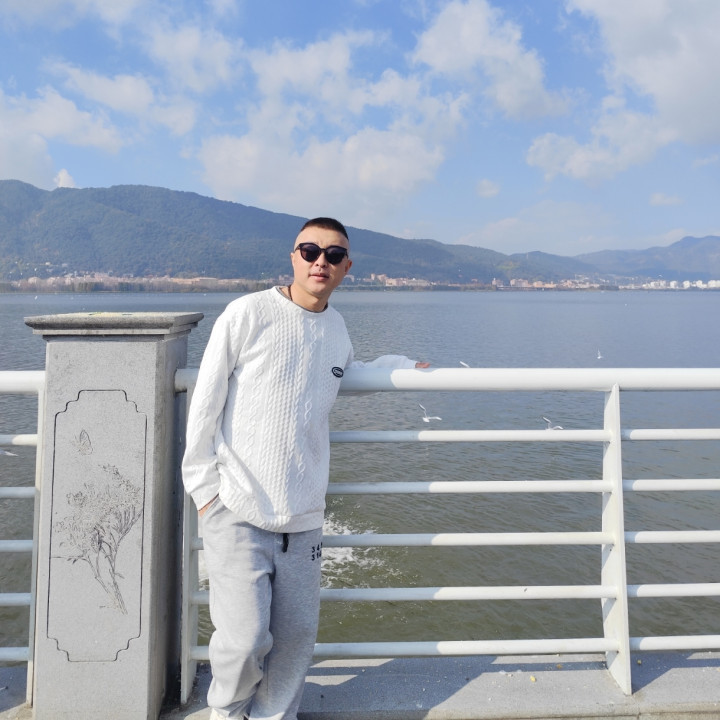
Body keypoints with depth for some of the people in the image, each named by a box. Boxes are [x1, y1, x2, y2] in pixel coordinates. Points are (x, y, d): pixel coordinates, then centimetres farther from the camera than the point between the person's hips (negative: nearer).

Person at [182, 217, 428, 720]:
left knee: (297, 638, 10)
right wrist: (203, 486, -4)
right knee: (245, 639, -7)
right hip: (237, 512, -4)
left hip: (303, 518, 5)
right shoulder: (250, 312, -6)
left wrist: (400, 364, 24)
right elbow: (205, 403, -3)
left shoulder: (337, 329, 9)